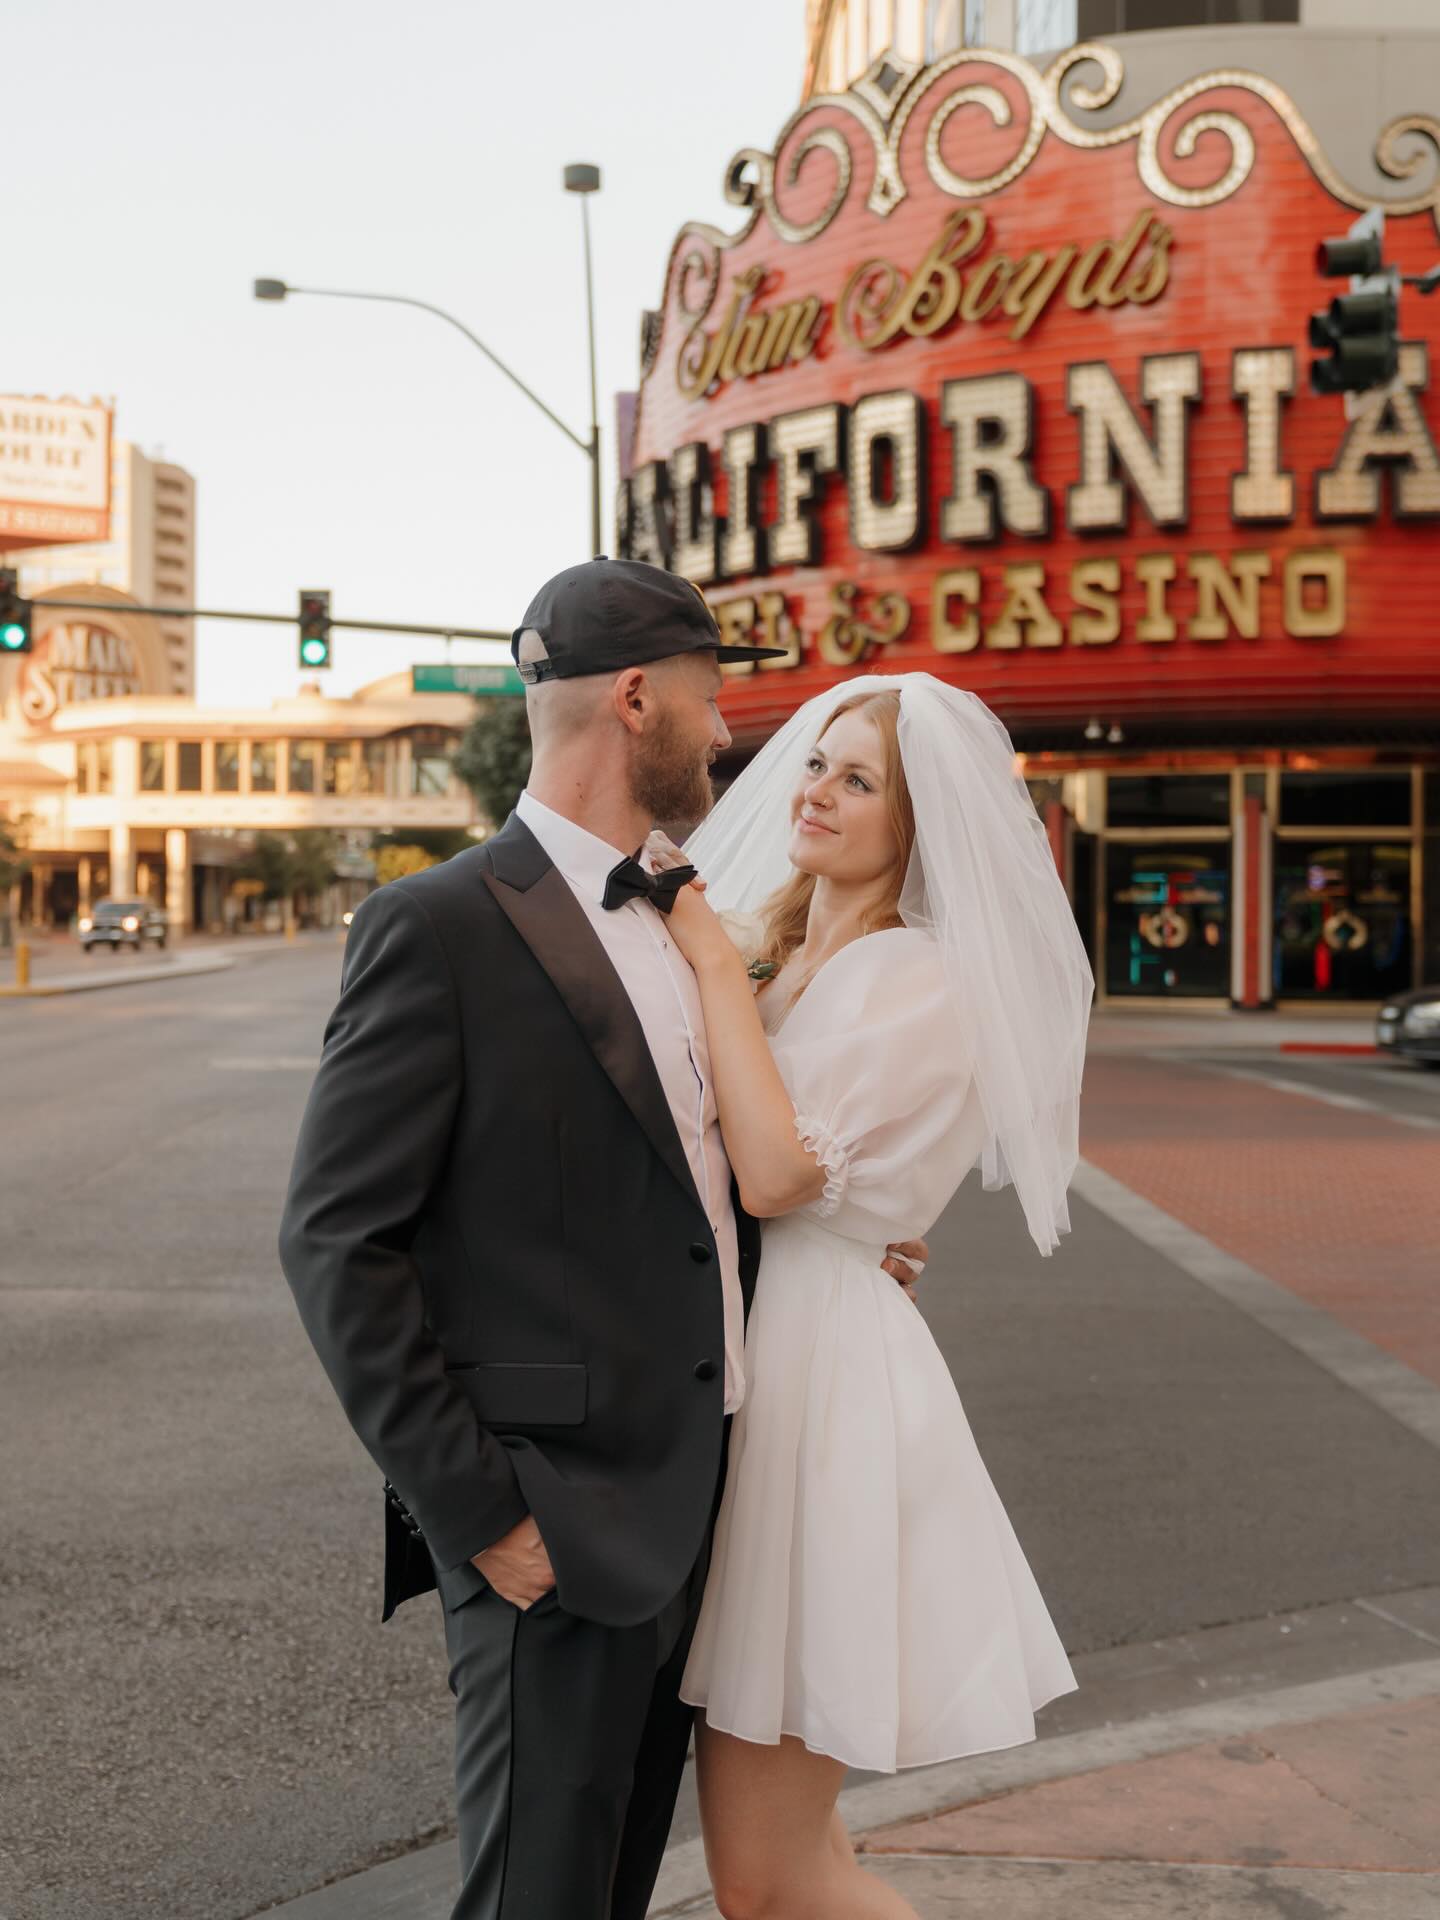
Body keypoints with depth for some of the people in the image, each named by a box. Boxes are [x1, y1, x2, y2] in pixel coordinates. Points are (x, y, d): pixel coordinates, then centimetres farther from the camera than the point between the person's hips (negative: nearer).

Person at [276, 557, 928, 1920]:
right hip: (555, 1516, -8)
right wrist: (477, 1510, -17)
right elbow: (337, 1243, -16)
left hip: (686, 1491, 8)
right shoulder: (439, 927, -14)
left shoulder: (668, 920, 12)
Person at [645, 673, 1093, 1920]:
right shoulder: (753, 945, 11)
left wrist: (719, 965, -15)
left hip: (819, 1371, -8)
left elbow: (779, 1175, -22)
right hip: (724, 1359, 8)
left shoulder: (922, 989, -11)